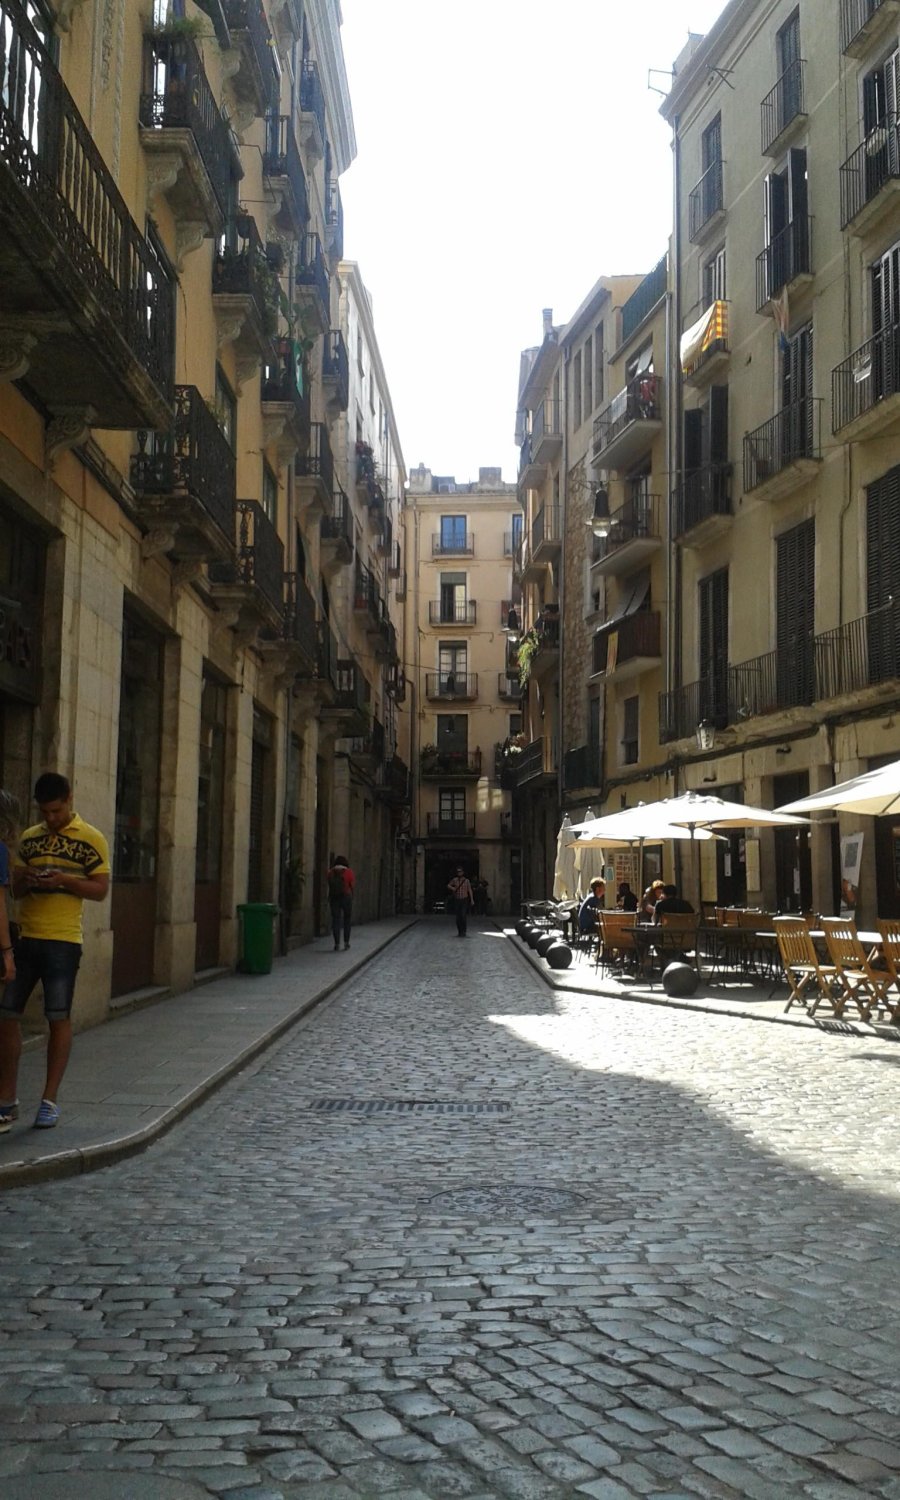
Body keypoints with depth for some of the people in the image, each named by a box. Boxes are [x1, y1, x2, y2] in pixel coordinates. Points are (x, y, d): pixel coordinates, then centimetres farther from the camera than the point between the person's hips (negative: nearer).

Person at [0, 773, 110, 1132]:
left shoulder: (91, 839, 0)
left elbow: (100, 889, -3)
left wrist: (62, 879, -18)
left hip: (63, 941, -4)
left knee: (58, 1018, 0)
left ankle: (49, 1100, 10)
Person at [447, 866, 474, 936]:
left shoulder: (466, 880, -1)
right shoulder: (454, 880, 3)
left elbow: (470, 890, 1)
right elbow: (448, 885, 18)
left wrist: (472, 900, -4)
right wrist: (452, 888, -4)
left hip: (464, 900, -2)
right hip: (457, 901, 2)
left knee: (463, 916, -15)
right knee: (458, 917, 4)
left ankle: (463, 931, -11)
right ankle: (459, 932, 12)